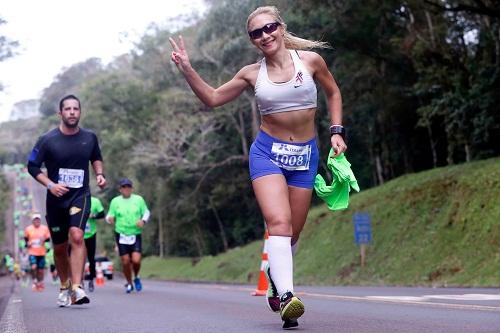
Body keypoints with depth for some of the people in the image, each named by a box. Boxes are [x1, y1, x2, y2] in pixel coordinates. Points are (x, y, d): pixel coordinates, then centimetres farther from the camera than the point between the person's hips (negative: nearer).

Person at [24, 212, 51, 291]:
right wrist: (27, 244, -6)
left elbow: (48, 239, 8)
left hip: (41, 252, 2)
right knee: (33, 267, -19)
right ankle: (34, 282, 1)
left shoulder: (45, 228, 2)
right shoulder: (28, 229, 0)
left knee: (41, 269, 7)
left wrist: (44, 239, -13)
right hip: (32, 252, -2)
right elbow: (25, 238, 12)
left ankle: (40, 283, 26)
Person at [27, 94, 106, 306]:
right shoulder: (47, 140, -6)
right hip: (56, 199, 0)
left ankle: (76, 287, -26)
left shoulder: (90, 138, 2)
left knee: (77, 236, -24)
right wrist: (50, 185, -13)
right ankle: (64, 287, 31)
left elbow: (96, 158, 21)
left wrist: (99, 174, 2)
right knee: (59, 248, 10)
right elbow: (32, 166, 0)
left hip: (81, 196, 0)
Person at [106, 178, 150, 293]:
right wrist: (110, 219, -19)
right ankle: (129, 283, 23)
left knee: (136, 260, -14)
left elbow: (146, 212, 12)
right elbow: (110, 215, 4)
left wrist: (143, 220, -8)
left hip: (136, 235, 0)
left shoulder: (138, 199, 2)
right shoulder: (115, 201, 2)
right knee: (125, 261, 0)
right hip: (121, 235, 1)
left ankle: (136, 278, 17)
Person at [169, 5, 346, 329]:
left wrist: (336, 131, 6)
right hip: (268, 152, -1)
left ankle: (276, 279, 33)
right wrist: (187, 69, -1)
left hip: (305, 155, 1)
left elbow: (333, 93, 15)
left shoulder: (310, 59, -1)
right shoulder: (252, 73, 1)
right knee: (279, 222, -22)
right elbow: (213, 98, 11)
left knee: (293, 232, 7)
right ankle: (286, 296, -32)